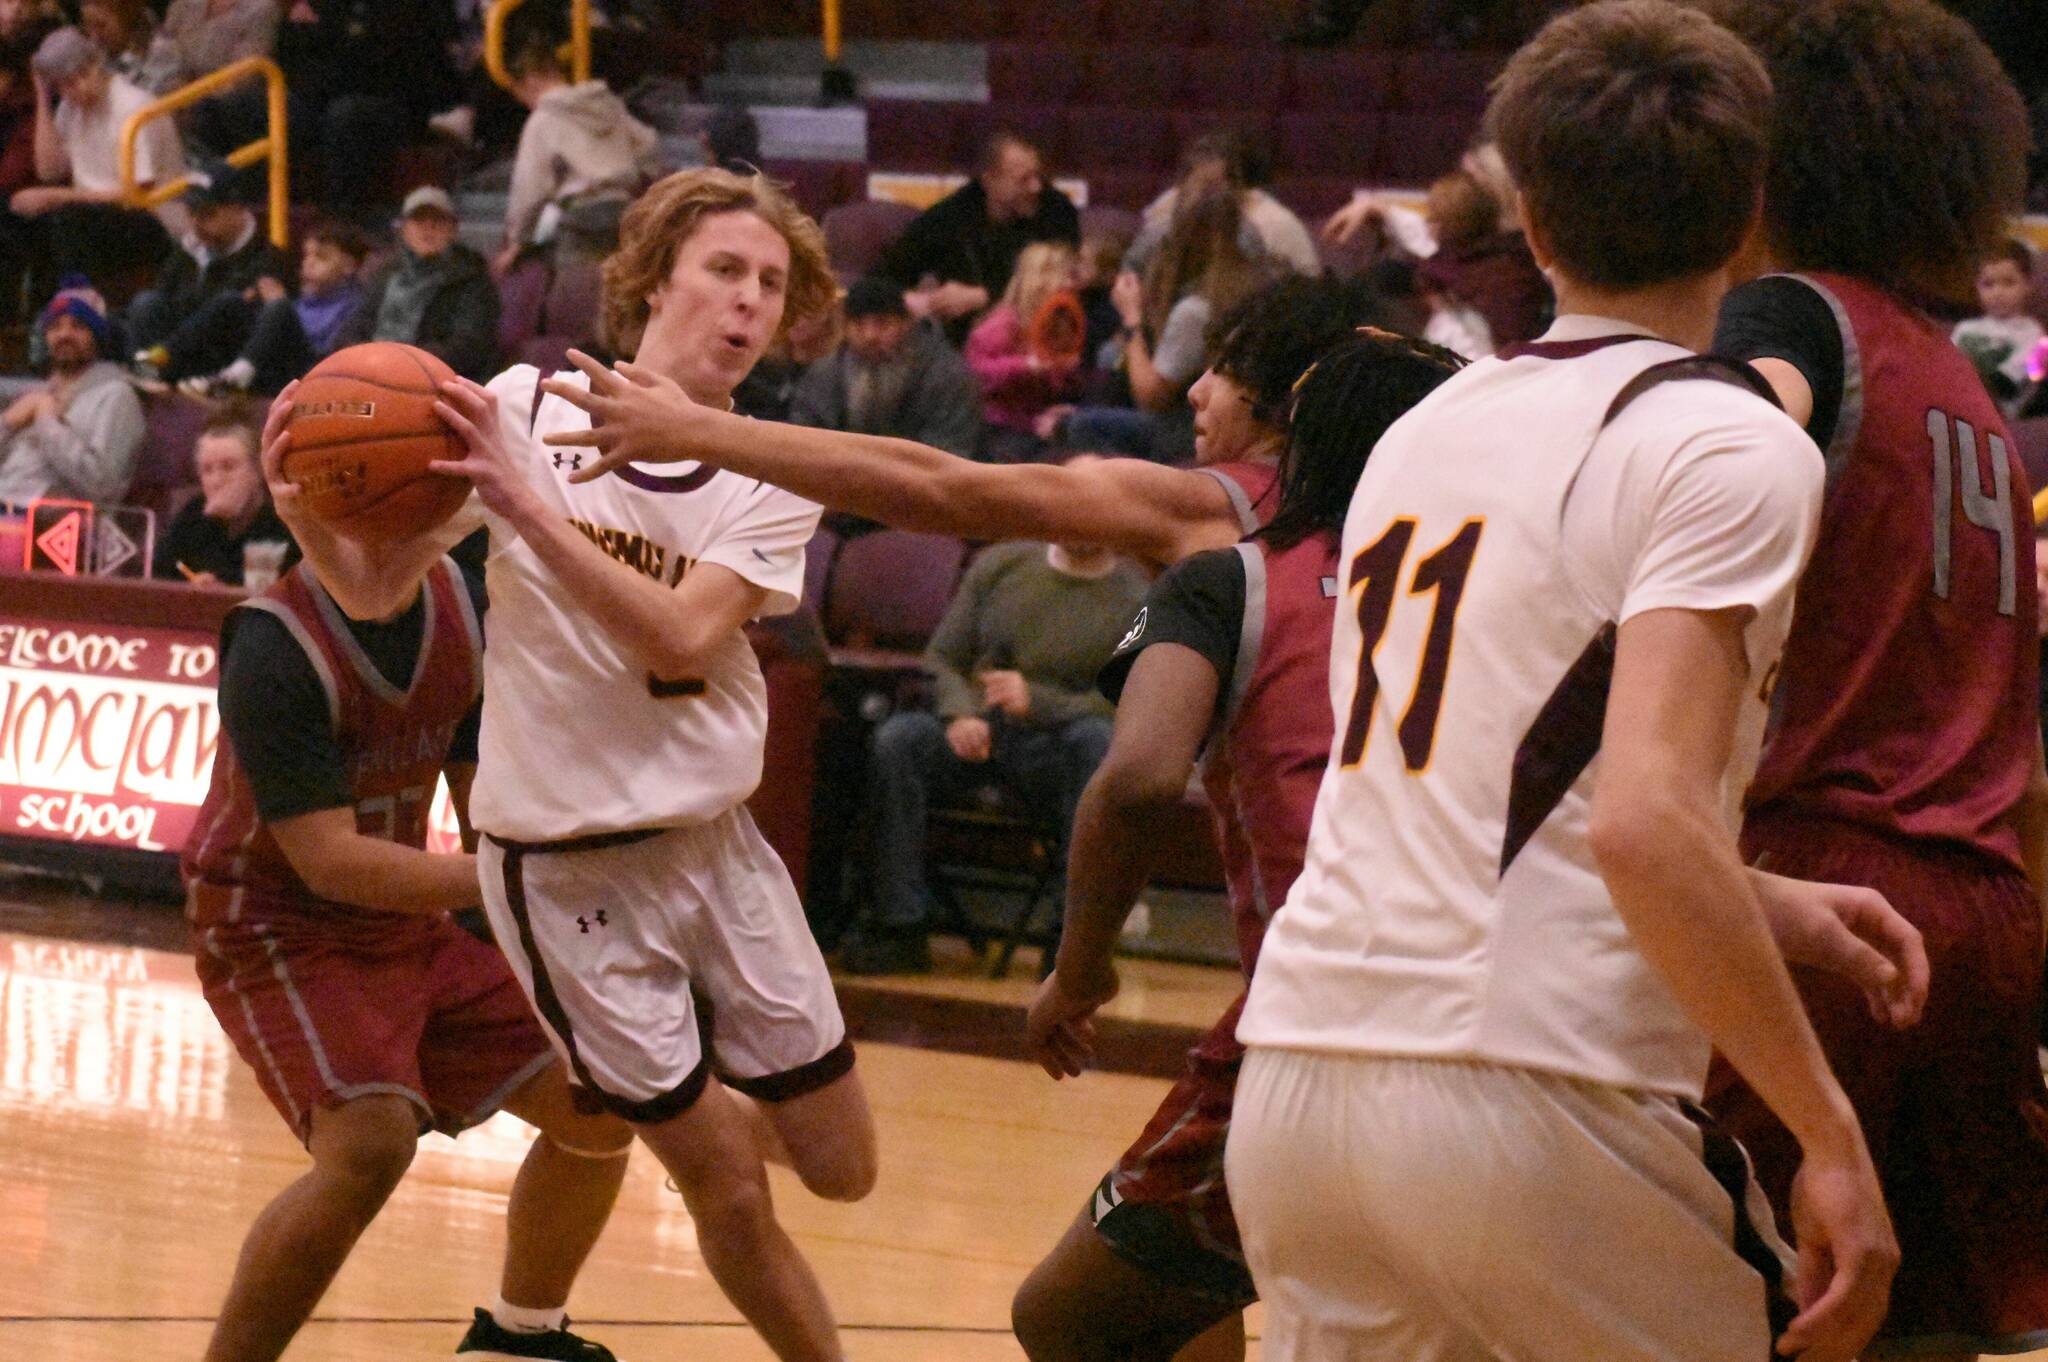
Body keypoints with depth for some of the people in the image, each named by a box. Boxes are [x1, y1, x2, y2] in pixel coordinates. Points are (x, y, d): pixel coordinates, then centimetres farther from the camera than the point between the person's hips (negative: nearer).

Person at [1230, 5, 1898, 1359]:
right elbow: (1648, 824, -17)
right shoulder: (1731, 445, -4)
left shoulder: (1425, 430, 18)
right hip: (1531, 1088, -7)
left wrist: (1767, 915, 28)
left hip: (1295, 1085, 7)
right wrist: (1830, 1133, -13)